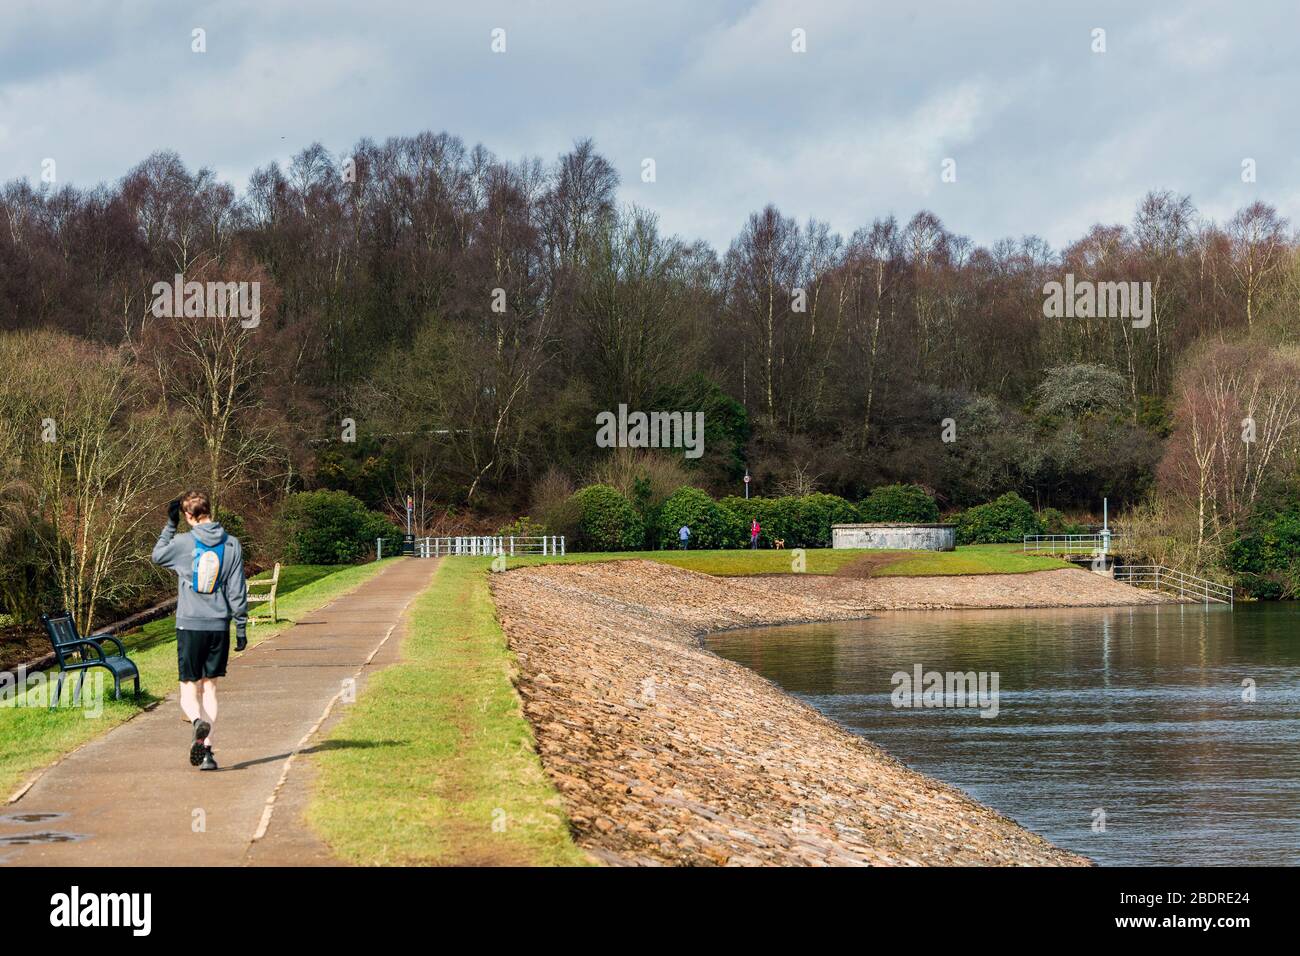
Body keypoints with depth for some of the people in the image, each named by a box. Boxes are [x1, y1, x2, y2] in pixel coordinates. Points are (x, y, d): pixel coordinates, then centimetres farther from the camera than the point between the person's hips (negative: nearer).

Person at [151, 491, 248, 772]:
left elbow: (158, 556, 14)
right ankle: (206, 750, 4)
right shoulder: (232, 545, -1)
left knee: (190, 689, 3)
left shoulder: (182, 543, -7)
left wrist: (170, 524, 19)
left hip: (190, 625, -2)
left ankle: (199, 721, -29)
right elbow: (237, 590, 1)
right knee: (210, 687, 11)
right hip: (219, 626, 2)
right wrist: (241, 627, 8)